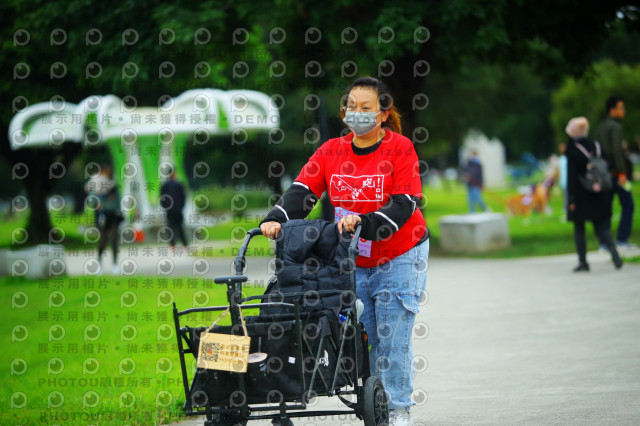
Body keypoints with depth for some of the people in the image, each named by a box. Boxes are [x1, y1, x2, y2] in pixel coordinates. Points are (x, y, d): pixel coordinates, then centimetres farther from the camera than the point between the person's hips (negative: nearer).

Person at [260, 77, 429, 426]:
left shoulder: (399, 149, -11)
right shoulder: (331, 151, 2)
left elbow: (404, 204, -18)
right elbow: (303, 190, -6)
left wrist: (364, 223, -33)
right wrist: (276, 219, -24)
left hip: (398, 258, -4)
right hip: (352, 262, 4)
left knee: (393, 336, -7)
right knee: (362, 336, 4)